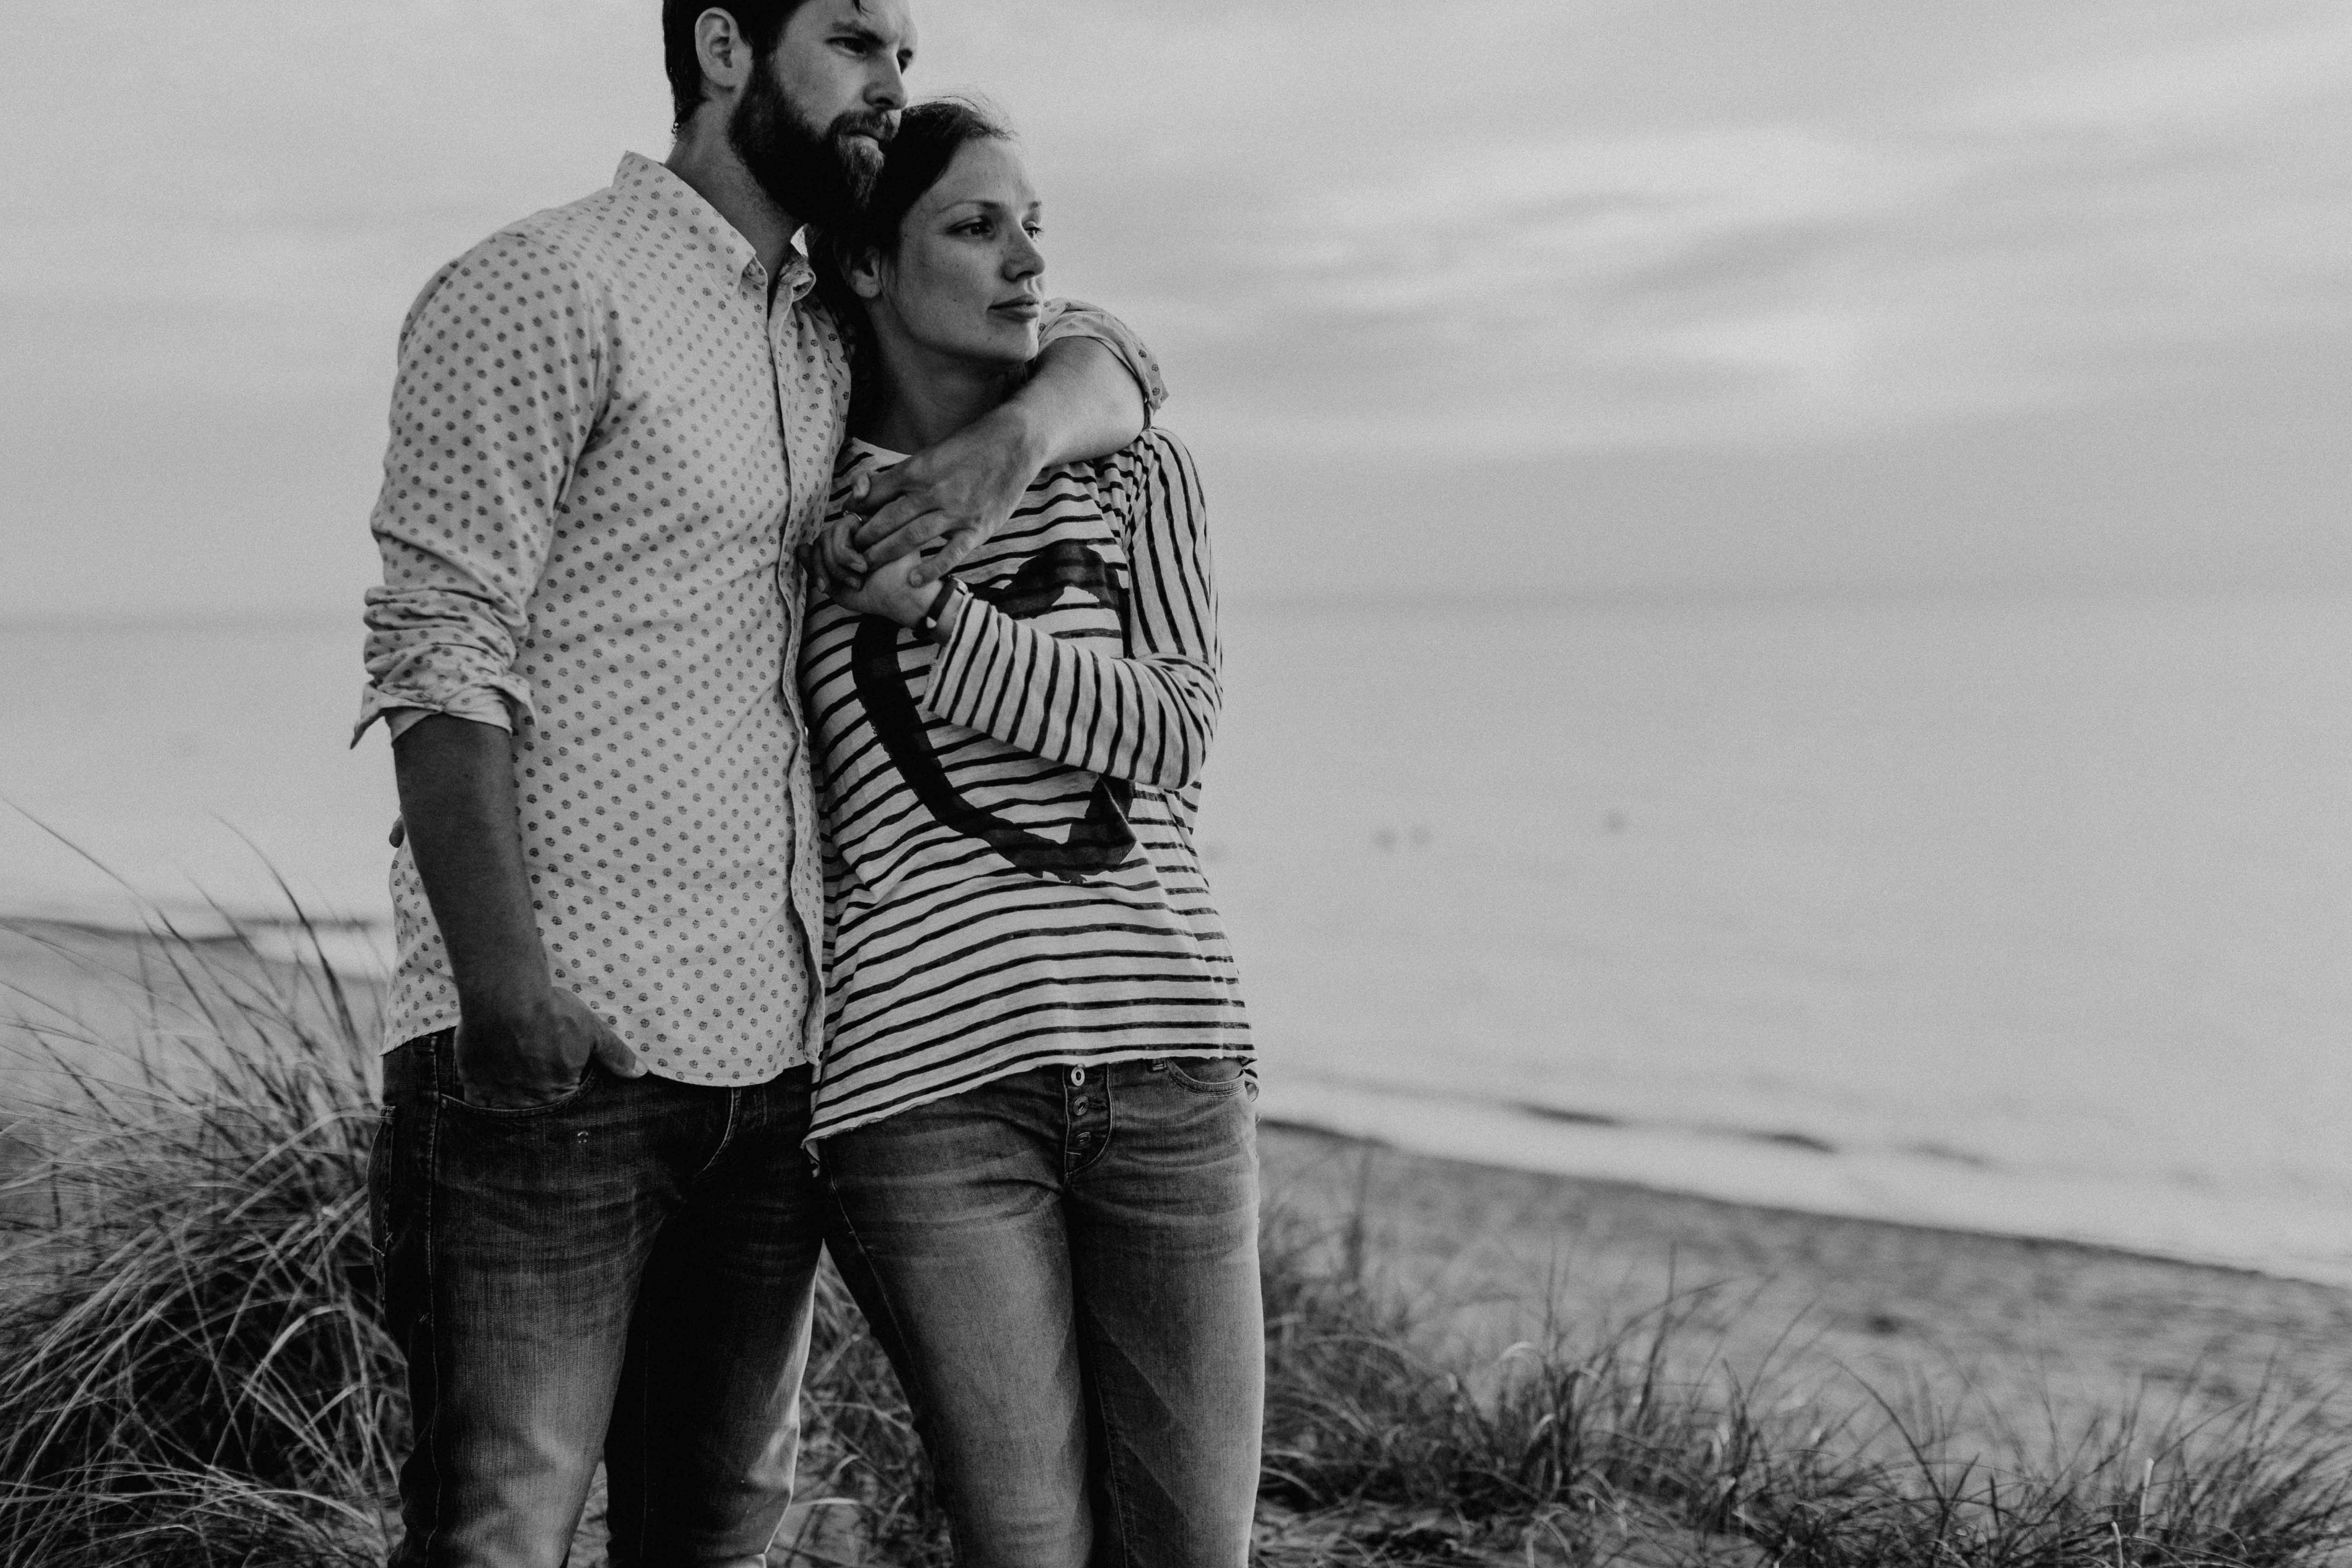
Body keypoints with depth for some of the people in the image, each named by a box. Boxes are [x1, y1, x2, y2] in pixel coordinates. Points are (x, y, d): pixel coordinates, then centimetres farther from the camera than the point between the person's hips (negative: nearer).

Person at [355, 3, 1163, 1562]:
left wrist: (1020, 430, -4)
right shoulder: (546, 289, -4)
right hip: (562, 1044, -7)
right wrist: (500, 983, -19)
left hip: (774, 1046, 7)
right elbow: (440, 652, -10)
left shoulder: (830, 335, 18)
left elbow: (1101, 359, 21)